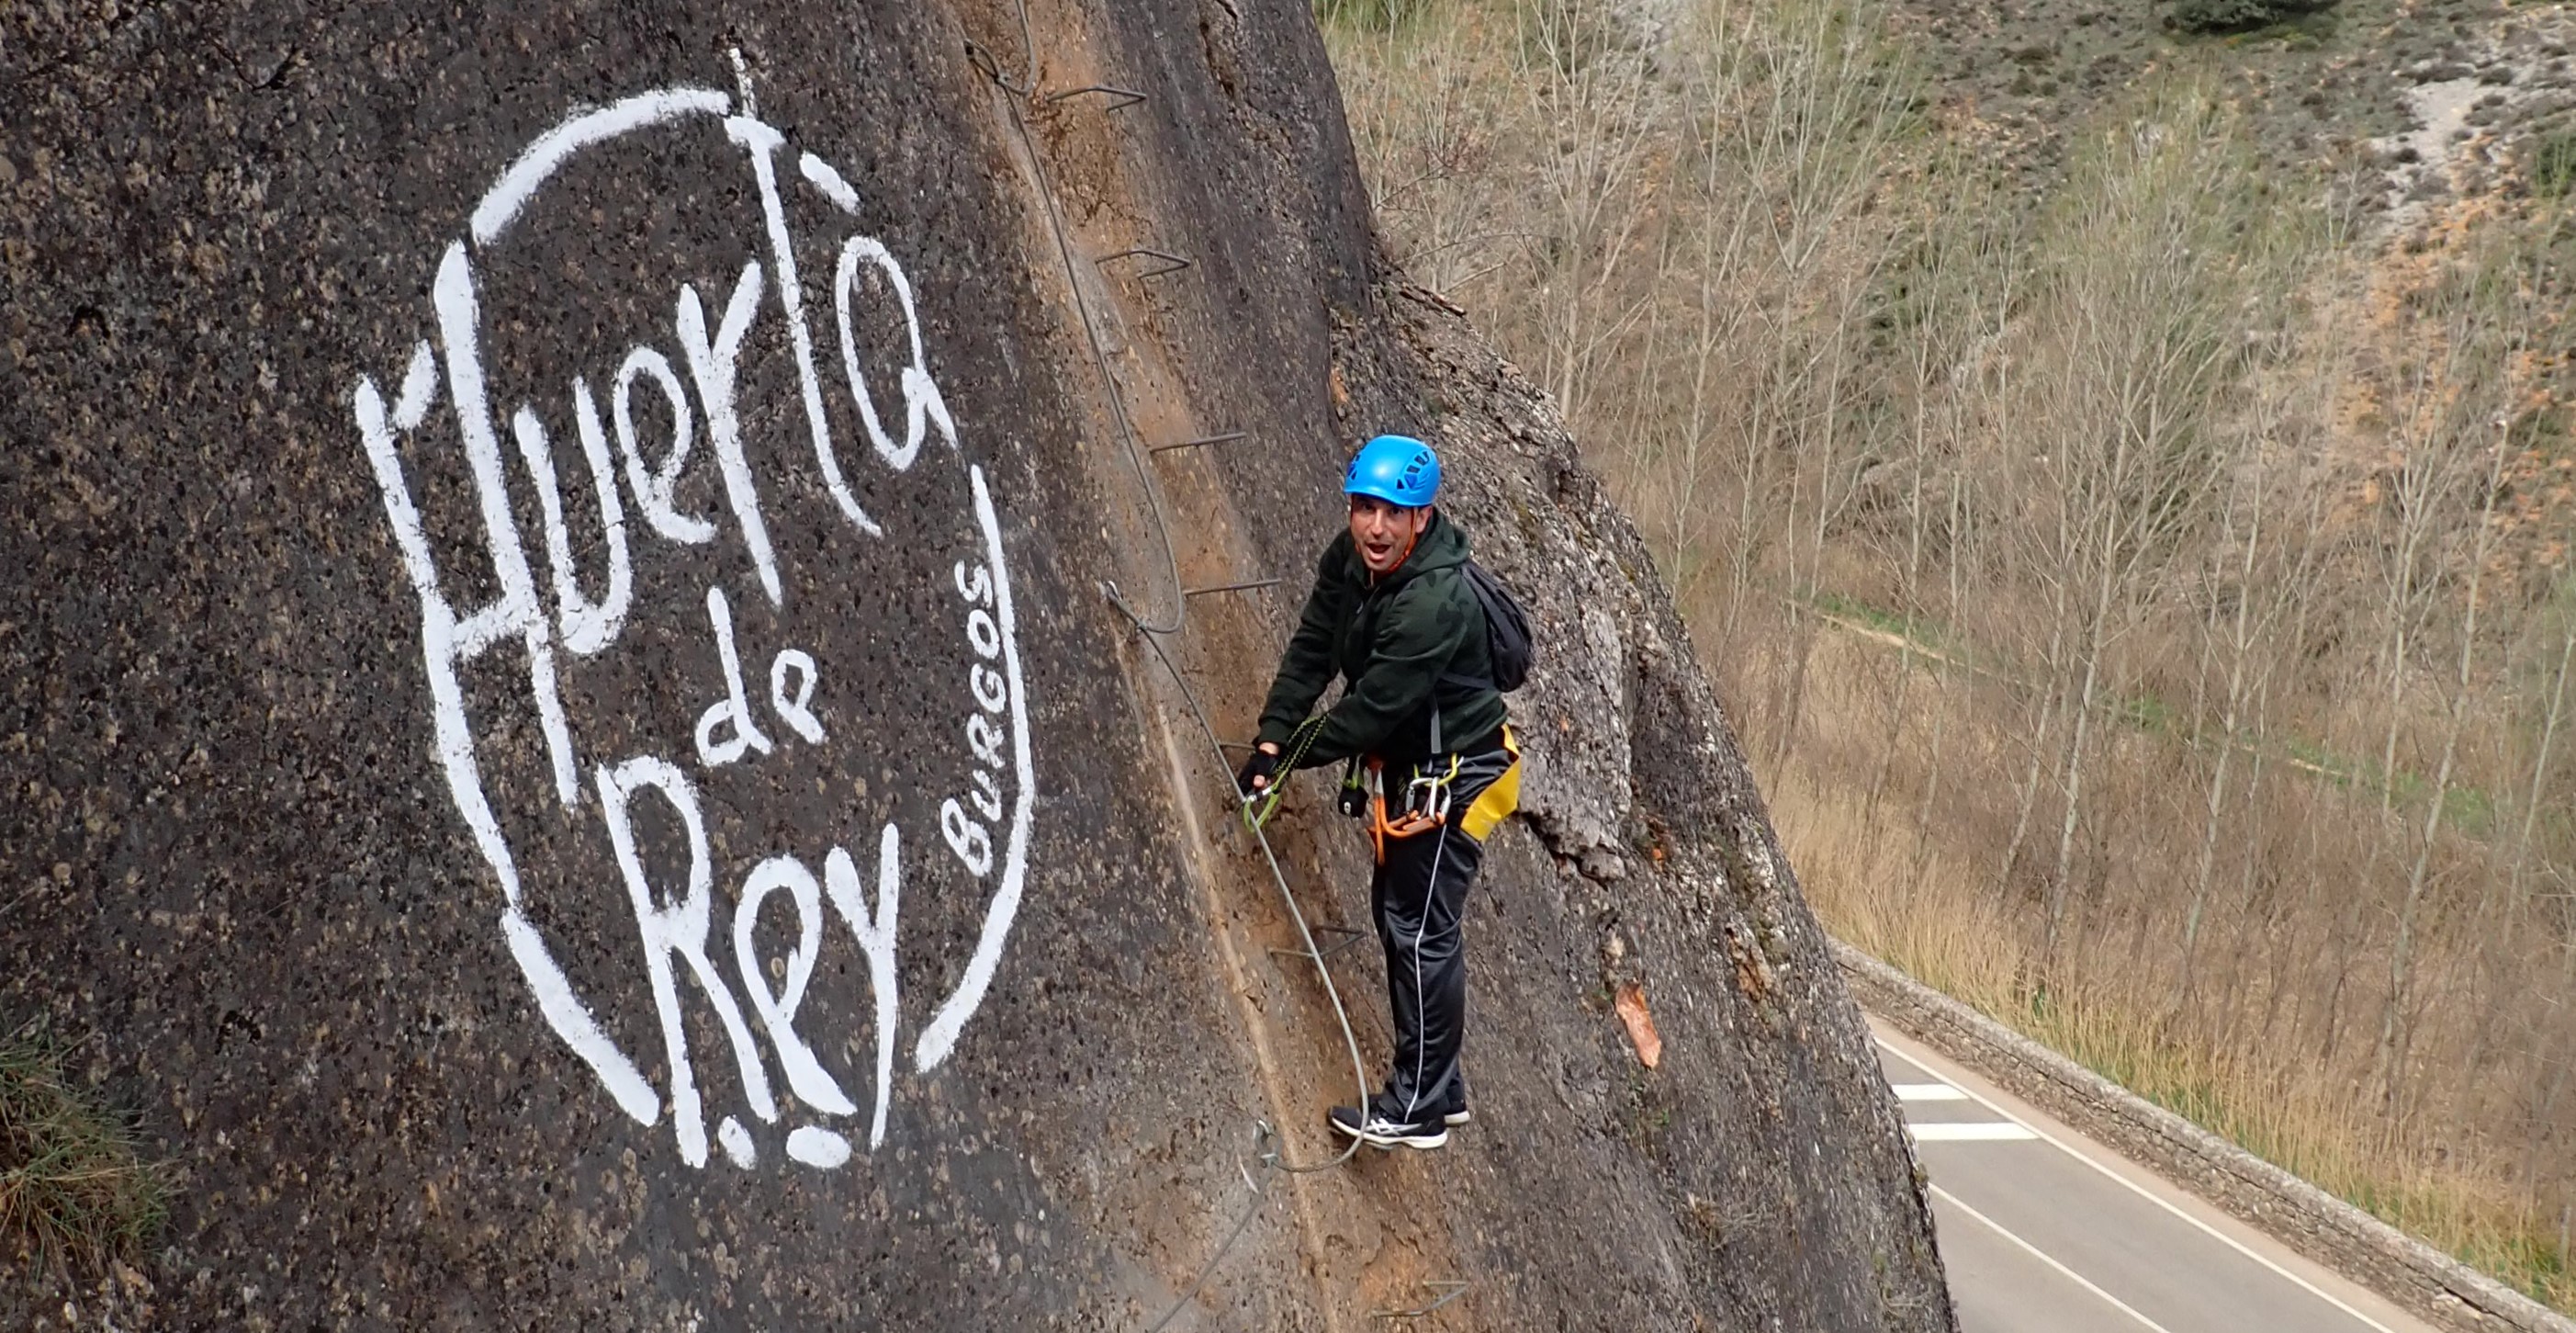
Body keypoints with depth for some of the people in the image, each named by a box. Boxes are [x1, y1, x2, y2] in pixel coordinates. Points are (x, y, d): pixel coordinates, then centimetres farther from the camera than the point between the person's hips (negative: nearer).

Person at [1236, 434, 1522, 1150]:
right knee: (1397, 914, 16)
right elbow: (1311, 649, -1)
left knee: (1421, 934, -7)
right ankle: (1439, 1088, 28)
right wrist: (1272, 738, -11)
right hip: (1404, 768, 10)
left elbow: (1374, 706, -28)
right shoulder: (1350, 560, -6)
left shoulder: (1436, 603, -32)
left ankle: (1417, 1108, 2)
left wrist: (1294, 754, -16)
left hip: (1452, 778, -10)